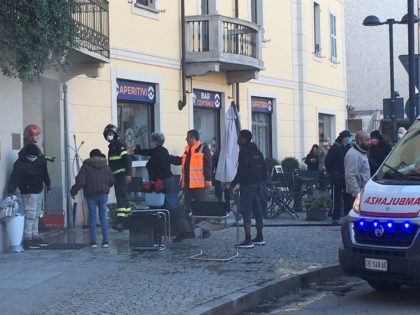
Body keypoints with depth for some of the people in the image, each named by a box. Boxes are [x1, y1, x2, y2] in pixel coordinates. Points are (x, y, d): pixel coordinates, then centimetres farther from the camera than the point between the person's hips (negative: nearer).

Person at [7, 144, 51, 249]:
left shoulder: (40, 159, -2)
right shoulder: (20, 164, -23)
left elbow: (45, 172, 14)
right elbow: (14, 177, -32)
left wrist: (48, 184, 23)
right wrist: (10, 191, -43)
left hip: (39, 190, 8)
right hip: (28, 192, -7)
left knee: (36, 215, 14)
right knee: (30, 215, -12)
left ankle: (35, 237, 23)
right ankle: (27, 239, -10)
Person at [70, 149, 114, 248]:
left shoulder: (86, 166, -3)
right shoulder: (106, 166, 6)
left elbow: (80, 181, -10)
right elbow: (111, 181, 10)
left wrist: (73, 192, 1)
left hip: (91, 195, -2)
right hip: (103, 194, 2)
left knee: (92, 218, 3)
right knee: (103, 217, 6)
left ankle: (93, 241, 0)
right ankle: (105, 241, 3)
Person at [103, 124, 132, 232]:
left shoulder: (120, 145, -9)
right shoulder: (111, 146, 20)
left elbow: (127, 159, -18)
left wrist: (128, 174, -24)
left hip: (122, 174, -10)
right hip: (116, 176, 10)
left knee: (121, 196, -18)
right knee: (123, 197, 15)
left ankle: (120, 222, -26)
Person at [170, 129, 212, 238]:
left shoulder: (203, 149, -7)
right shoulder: (187, 150, 16)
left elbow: (208, 165, -12)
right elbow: (179, 161, 25)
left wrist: (208, 179, -17)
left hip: (199, 184, -8)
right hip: (187, 184, 8)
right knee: (187, 207, 10)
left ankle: (205, 230, 6)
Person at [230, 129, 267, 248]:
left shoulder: (244, 151, -11)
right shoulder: (257, 151, 16)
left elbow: (242, 170, -19)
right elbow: (264, 169, 17)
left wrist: (233, 184, -14)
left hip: (246, 185, -9)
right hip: (257, 184, 9)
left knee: (245, 212, -9)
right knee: (257, 211, 13)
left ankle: (248, 240, -13)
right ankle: (260, 238, 19)